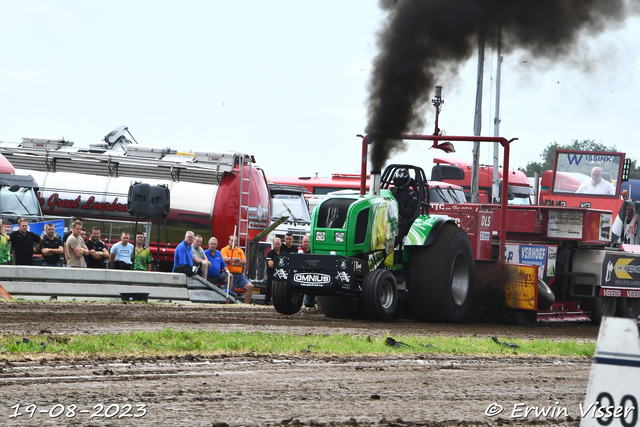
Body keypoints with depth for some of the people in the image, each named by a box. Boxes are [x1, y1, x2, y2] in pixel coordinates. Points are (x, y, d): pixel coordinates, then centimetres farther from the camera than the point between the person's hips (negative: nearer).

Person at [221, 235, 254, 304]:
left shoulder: (240, 251, 17)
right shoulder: (224, 250, 5)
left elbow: (244, 262, 3)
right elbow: (226, 259, -15)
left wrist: (233, 263, -9)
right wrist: (237, 259, -3)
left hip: (239, 274, 4)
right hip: (230, 274, -4)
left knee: (250, 286, -10)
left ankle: (246, 304, -3)